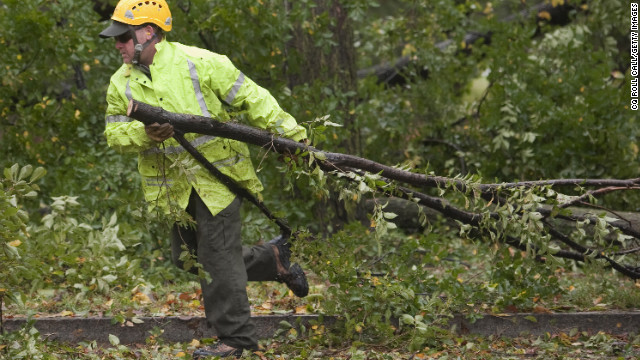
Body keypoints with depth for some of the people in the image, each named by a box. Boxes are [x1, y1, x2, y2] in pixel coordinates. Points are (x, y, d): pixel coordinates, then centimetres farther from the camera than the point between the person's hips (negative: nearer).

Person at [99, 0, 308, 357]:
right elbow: (115, 132, 0)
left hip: (216, 171, -6)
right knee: (187, 259, 11)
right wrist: (144, 133, -22)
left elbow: (251, 98, -9)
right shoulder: (121, 83, 4)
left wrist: (292, 136, -10)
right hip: (175, 186, 6)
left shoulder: (197, 63, -12)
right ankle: (273, 258, 29)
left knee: (217, 255, -7)